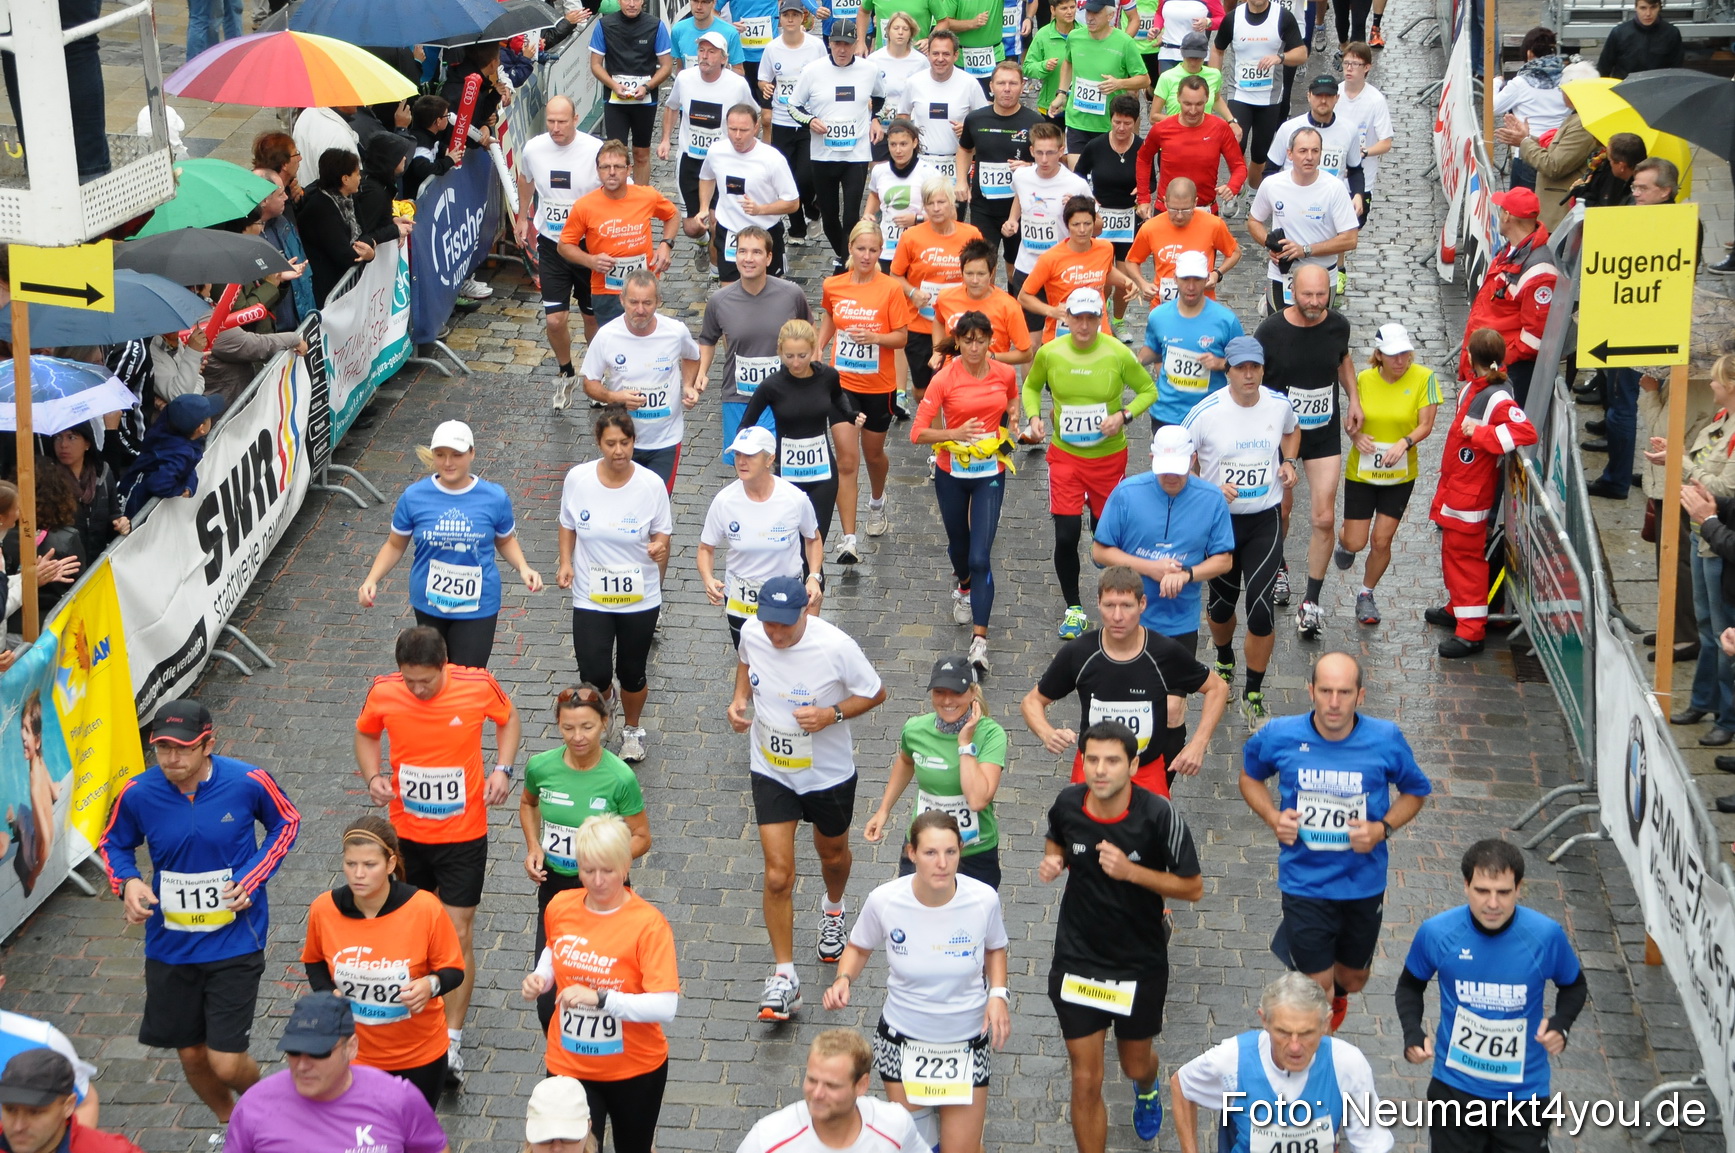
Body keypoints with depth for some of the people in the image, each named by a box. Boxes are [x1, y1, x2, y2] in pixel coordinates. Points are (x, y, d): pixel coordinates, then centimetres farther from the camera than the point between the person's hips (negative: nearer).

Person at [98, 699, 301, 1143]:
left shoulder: (248, 782, -16)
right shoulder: (138, 794, -11)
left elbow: (286, 822, 3)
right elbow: (114, 843, 9)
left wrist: (253, 877, -10)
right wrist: (127, 882, -12)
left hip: (235, 943, -3)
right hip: (170, 949, 3)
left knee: (226, 1063, -7)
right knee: (192, 1055, 16)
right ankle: (230, 1125, 47)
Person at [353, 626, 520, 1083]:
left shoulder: (478, 686, -17)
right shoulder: (383, 693, -14)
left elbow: (508, 719, 4)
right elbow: (366, 734, 8)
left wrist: (503, 769, -10)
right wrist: (373, 777, -11)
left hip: (463, 834, -2)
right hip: (406, 831, 2)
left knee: (458, 934, -3)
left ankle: (452, 1040, 7)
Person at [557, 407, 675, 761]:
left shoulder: (651, 484, -14)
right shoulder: (577, 479, -11)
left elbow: (662, 533, -4)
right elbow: (568, 525, 6)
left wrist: (659, 547, -27)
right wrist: (566, 563, -8)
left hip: (641, 599, 0)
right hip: (590, 597, 0)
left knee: (632, 674, 14)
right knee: (594, 676, -6)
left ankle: (632, 730, 44)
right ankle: (604, 699, 34)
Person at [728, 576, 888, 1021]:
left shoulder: (836, 646, -27)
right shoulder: (752, 633, -15)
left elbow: (875, 694, -12)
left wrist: (833, 714, -28)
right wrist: (739, 699, -8)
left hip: (829, 774, -1)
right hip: (771, 772, 1)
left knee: (832, 853, 24)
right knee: (778, 875, -6)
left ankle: (833, 910, 59)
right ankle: (784, 976, 5)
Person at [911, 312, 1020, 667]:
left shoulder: (1006, 374, -5)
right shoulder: (944, 379, -13)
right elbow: (918, 432, -14)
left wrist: (1011, 417, -1)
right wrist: (955, 433, -29)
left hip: (990, 473, 0)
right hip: (951, 473, 0)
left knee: (980, 556, -10)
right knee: (958, 542, 21)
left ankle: (979, 639, -11)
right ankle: (963, 585, 57)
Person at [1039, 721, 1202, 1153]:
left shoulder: (1159, 815, -22)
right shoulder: (1067, 803, -12)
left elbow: (1193, 888, -15)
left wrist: (1130, 871, -28)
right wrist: (1053, 861, -12)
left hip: (1141, 964, -1)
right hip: (1077, 959, 1)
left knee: (1136, 1064, 22)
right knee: (1086, 1081, -1)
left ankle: (1146, 1090, 60)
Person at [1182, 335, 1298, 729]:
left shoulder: (1279, 405, -5)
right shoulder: (1206, 412, -14)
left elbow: (1293, 431, 20)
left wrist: (1289, 462, 1)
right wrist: (1211, 489, -21)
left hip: (1265, 522, 1)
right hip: (1219, 519, -1)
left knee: (1260, 608, -9)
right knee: (1221, 603, 15)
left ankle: (1254, 696, 7)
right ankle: (1224, 663, 49)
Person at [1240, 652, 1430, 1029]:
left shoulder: (1386, 740, -14)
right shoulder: (1280, 736, -14)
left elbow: (1415, 792, 3)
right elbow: (1250, 776, 7)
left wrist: (1383, 828, -15)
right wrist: (1273, 817, -12)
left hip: (1363, 882, 2)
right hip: (1305, 882, -2)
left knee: (1353, 980, 23)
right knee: (1318, 988, 1)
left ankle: (1336, 992, 60)